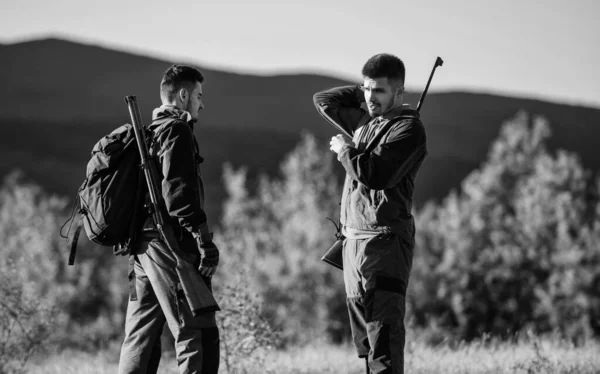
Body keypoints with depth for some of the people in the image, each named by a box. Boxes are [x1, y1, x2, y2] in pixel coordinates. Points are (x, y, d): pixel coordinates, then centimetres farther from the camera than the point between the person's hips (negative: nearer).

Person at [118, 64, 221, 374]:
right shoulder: (176, 130, -6)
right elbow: (177, 189, -19)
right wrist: (203, 237, -20)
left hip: (140, 246, 10)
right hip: (170, 244, -10)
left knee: (140, 338, 11)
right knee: (198, 335, -10)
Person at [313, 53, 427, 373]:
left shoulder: (408, 128, -8)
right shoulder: (364, 122, 16)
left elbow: (376, 175, -20)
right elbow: (323, 100, 28)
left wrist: (345, 150, -5)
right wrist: (362, 92, 17)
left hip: (385, 242, -9)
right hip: (353, 239, 9)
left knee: (383, 333, -16)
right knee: (364, 337, 10)